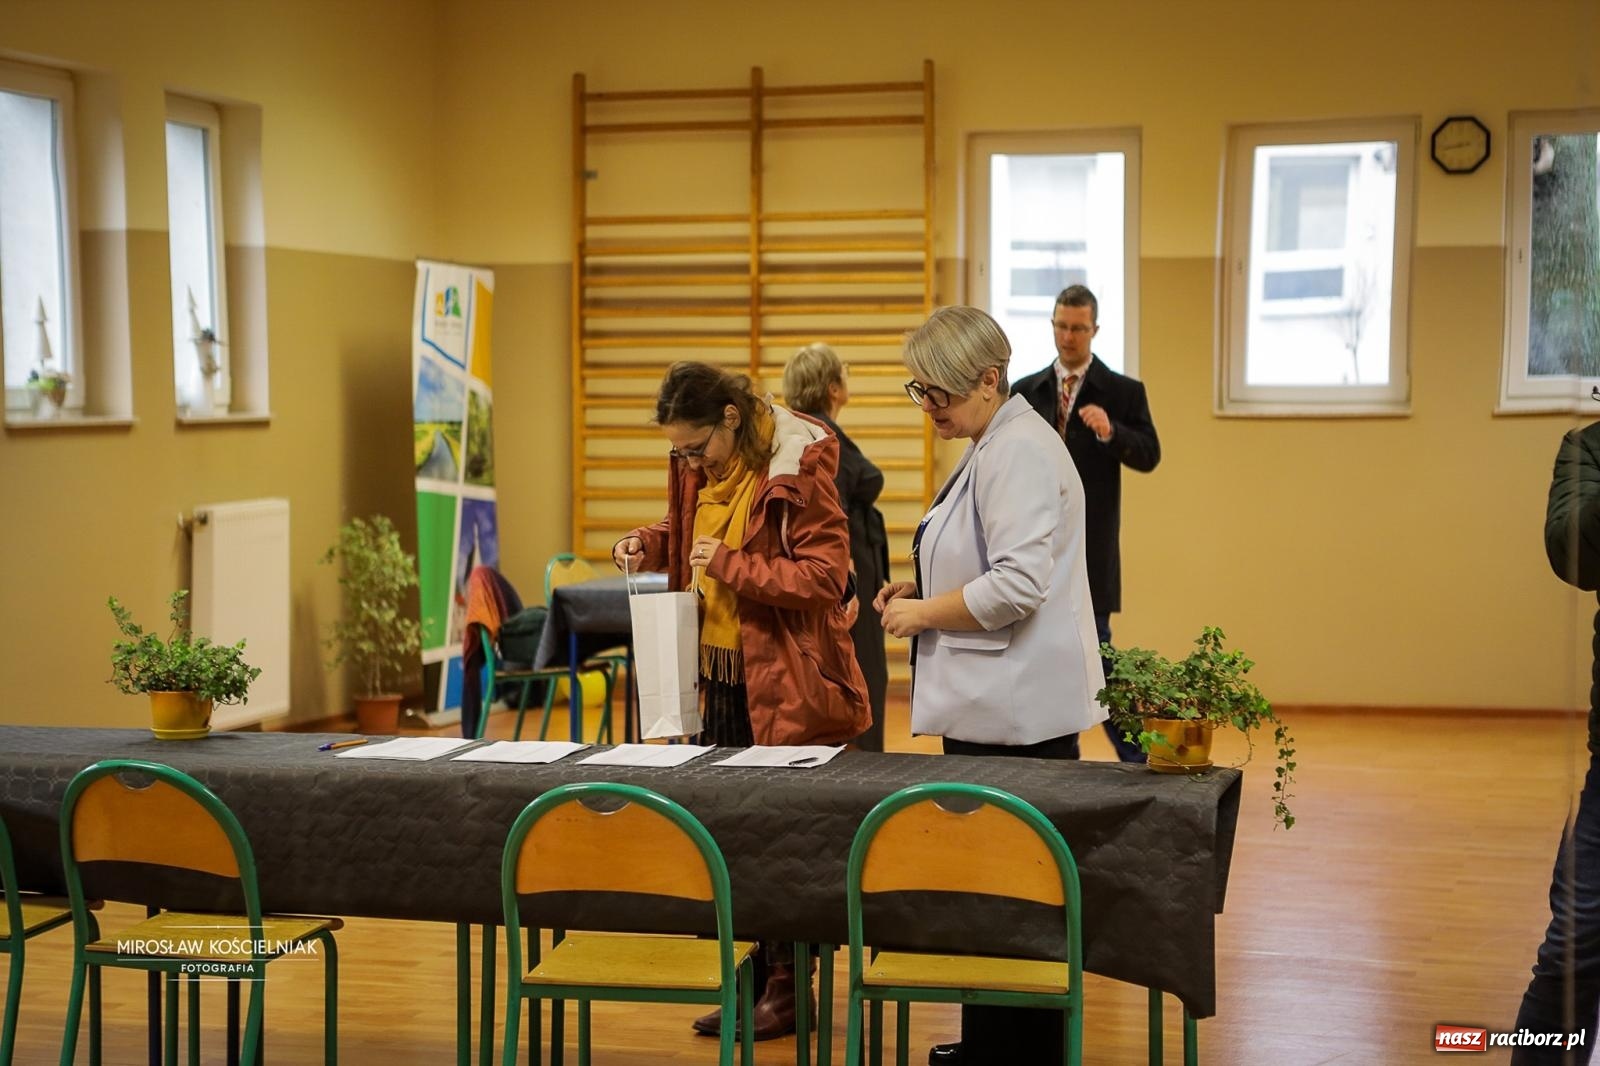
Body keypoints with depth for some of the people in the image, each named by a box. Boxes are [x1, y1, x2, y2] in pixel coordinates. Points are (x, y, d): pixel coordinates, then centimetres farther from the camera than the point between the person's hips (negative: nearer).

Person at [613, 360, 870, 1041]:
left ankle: (789, 987, 14)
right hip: (718, 678, 7)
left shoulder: (797, 469, -15)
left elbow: (826, 577, -18)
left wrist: (730, 565, -23)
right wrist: (649, 545, 2)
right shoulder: (695, 468, 6)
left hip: (785, 684, -7)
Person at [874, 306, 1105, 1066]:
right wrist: (920, 590, 13)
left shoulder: (1020, 453, -16)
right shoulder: (992, 448, 17)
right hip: (994, 705, 11)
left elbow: (1018, 583, -25)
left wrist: (925, 613, -13)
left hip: (1018, 713, -11)